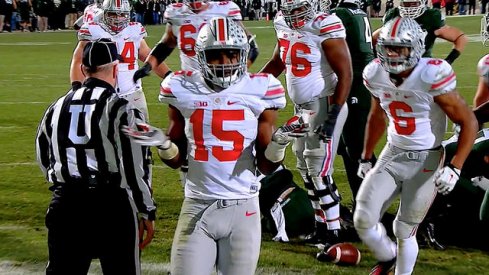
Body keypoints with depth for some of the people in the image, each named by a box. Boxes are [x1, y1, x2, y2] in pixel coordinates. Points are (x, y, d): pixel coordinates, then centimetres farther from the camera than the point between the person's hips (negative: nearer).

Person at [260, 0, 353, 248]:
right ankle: (321, 225, 24)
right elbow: (276, 63, 22)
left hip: (324, 106, -8)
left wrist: (333, 115, -23)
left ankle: (333, 233, 1)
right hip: (301, 107, 8)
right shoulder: (283, 26, 5)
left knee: (319, 172, -8)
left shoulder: (324, 28, -18)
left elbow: (345, 74, -18)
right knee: (306, 169, 13)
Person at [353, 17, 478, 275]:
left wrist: (454, 167, -22)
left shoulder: (431, 77, -22)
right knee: (363, 219, -4)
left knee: (404, 230, 0)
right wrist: (366, 157, 21)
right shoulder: (376, 75, -4)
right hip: (392, 154, 5)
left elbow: (469, 122, -15)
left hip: (426, 160, -5)